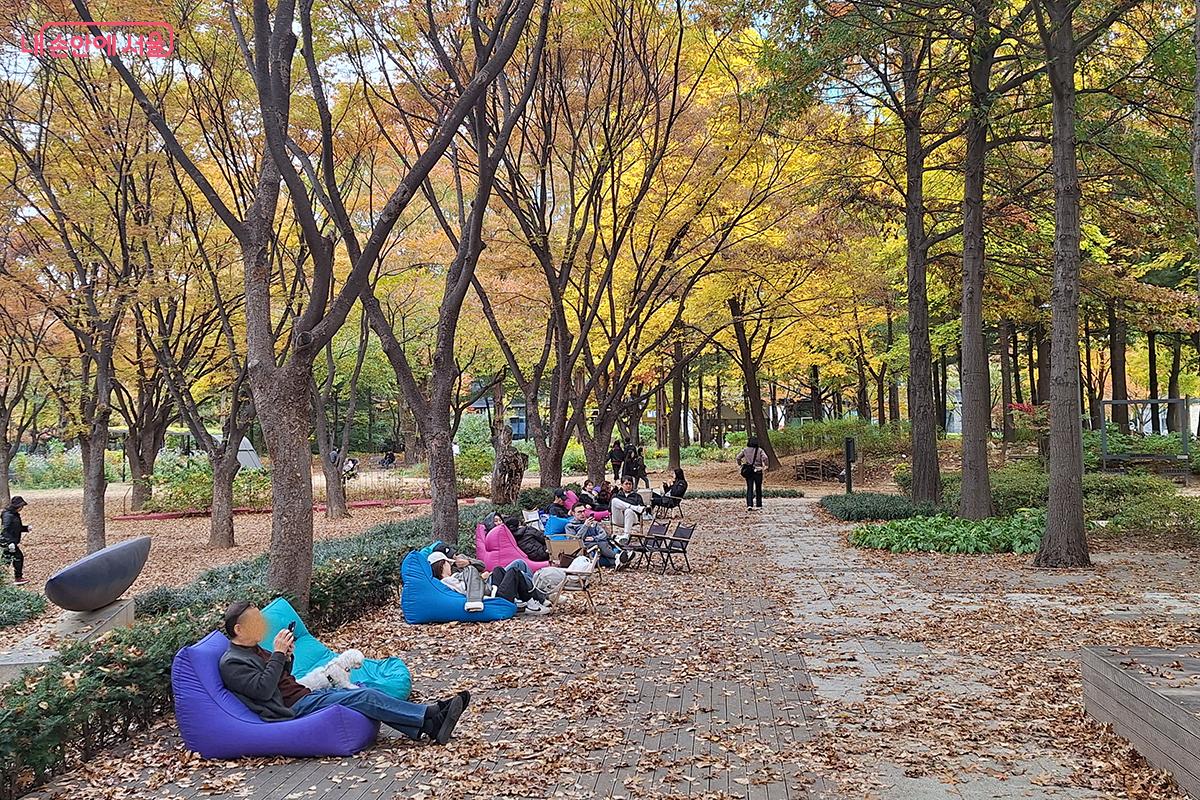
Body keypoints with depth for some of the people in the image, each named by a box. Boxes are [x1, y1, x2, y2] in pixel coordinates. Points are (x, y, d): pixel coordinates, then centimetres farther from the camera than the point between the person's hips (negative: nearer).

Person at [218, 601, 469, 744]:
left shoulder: (253, 650, 17)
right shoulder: (232, 663, -12)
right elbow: (263, 689, -23)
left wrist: (286, 657, 3)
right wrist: (279, 654, -19)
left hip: (306, 695, 10)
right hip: (294, 709, -10)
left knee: (363, 693, -7)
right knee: (365, 698, -19)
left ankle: (428, 727, -15)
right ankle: (431, 715, -16)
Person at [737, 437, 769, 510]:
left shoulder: (745, 450, 2)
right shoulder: (760, 450, -3)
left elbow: (738, 457, 2)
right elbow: (765, 458, -17)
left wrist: (740, 465, 14)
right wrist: (765, 466, -5)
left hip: (748, 471, 1)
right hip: (758, 471, -1)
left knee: (749, 488, 0)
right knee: (758, 488, 13)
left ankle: (749, 505, -15)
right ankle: (758, 505, 19)